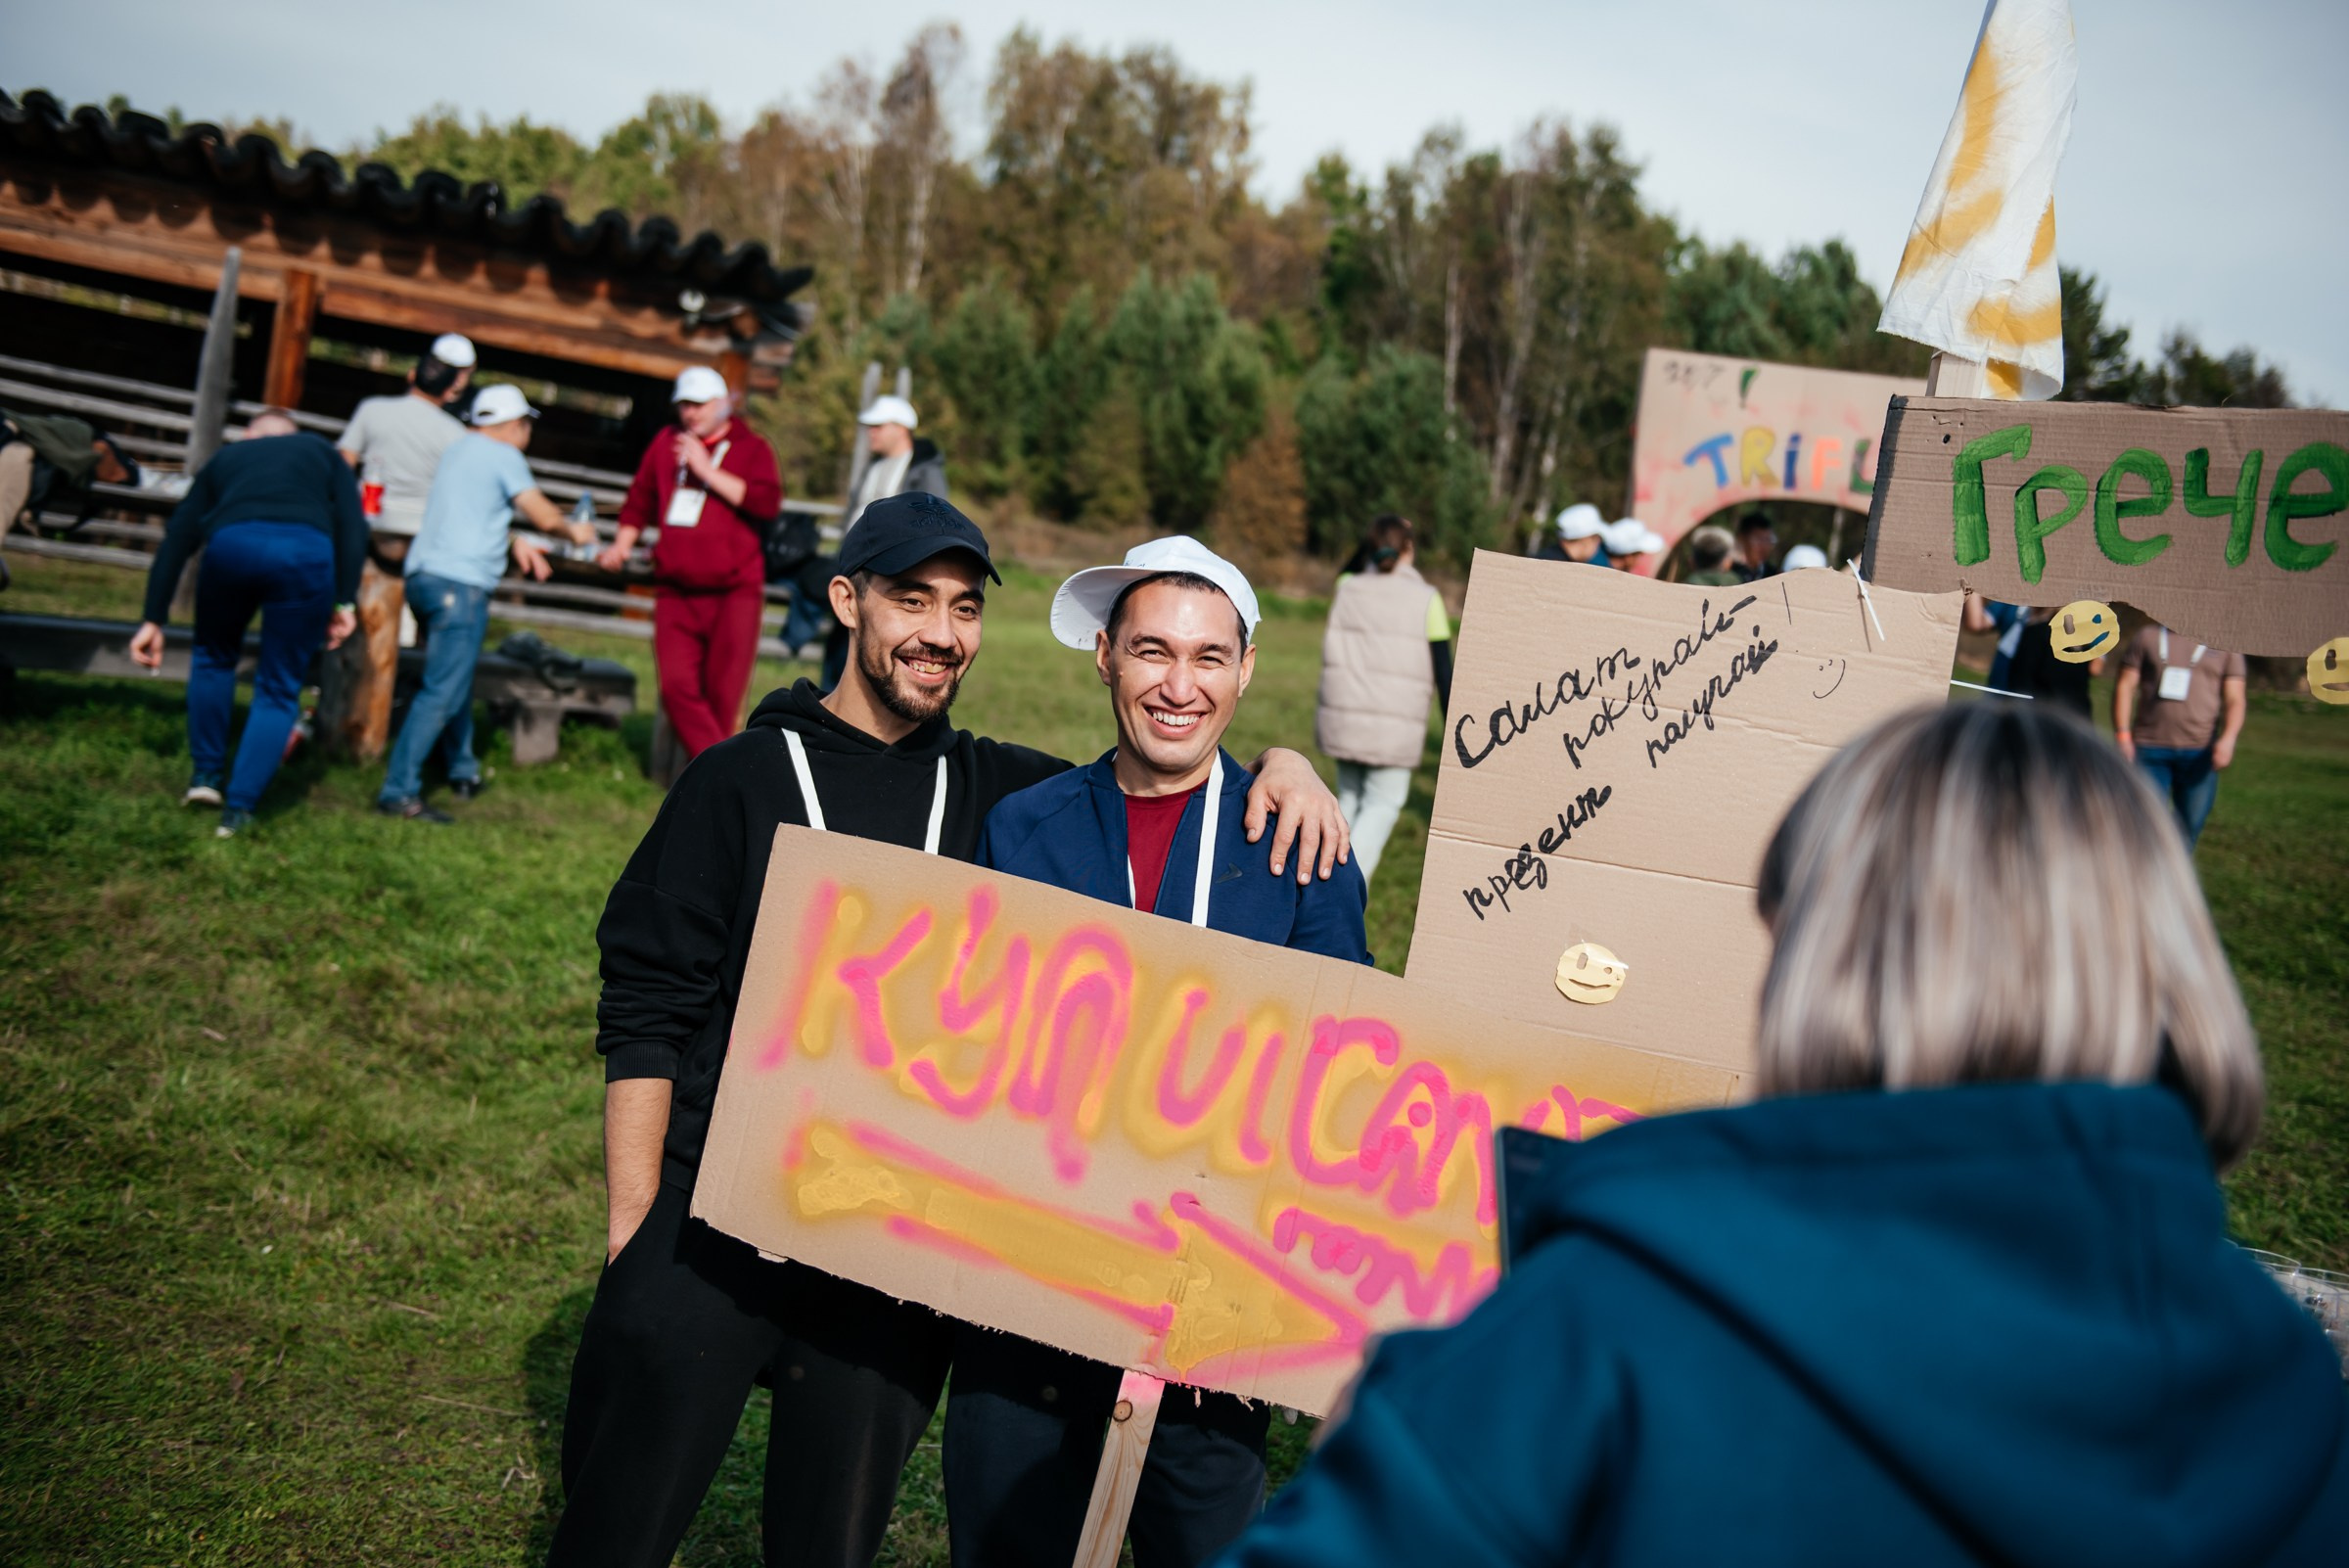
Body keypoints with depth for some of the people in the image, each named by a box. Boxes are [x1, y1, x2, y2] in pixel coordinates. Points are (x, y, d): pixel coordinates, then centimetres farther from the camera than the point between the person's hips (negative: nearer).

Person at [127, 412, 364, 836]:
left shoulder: (226, 458, 36)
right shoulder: (321, 452, 33)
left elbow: (176, 540, 29)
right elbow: (352, 528, 14)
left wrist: (154, 619, 29)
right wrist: (344, 602, 11)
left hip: (231, 544, 1)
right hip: (306, 550, -1)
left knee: (214, 657, 30)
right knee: (279, 689, 12)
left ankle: (206, 773, 31)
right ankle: (238, 809, 9)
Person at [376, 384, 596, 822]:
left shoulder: (460, 451, 21)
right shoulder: (503, 456, -5)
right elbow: (544, 516, -6)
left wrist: (517, 542, 25)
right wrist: (574, 531, 13)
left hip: (423, 575, 10)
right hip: (459, 584, -10)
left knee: (455, 679, 23)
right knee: (443, 692, -12)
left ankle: (463, 771, 33)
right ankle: (399, 791, -16)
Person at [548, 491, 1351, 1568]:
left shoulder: (998, 794, 7)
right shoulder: (744, 779, -1)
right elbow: (644, 1017, -2)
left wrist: (1278, 765, -4)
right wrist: (631, 1233, -6)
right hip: (713, 1227, -2)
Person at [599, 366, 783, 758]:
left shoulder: (752, 448, 3)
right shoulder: (666, 444, 17)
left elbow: (767, 503, -14)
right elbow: (639, 501, 29)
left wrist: (707, 469, -14)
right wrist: (621, 546, 16)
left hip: (734, 593, -4)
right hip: (676, 593, 4)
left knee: (722, 694, -2)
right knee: (677, 687, -10)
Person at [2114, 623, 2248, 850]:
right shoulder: (2148, 637, 11)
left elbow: (2235, 699, 5)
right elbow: (2124, 686, 7)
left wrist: (2228, 738, -14)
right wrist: (2122, 735, -5)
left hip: (2199, 753, 1)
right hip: (2149, 748, -1)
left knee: (2189, 830, 4)